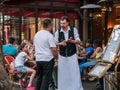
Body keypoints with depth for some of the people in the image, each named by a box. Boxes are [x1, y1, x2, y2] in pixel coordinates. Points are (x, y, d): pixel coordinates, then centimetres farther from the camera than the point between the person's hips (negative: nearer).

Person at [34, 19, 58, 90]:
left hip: (38, 59, 7)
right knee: (46, 78, -2)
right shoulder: (49, 35, -13)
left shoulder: (37, 34, 10)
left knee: (39, 77, 16)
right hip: (47, 59, -7)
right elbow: (54, 49, -17)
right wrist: (56, 57, -2)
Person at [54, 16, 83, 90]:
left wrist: (71, 41, -23)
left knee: (74, 73, 0)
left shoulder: (74, 30, -4)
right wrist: (60, 43, -20)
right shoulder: (58, 32, -2)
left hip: (72, 55, -1)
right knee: (62, 74, 4)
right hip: (62, 56, 1)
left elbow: (78, 41, -4)